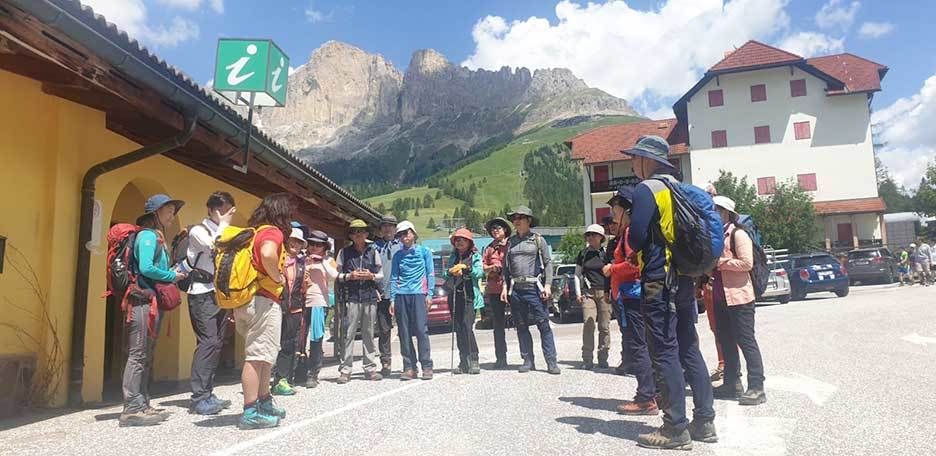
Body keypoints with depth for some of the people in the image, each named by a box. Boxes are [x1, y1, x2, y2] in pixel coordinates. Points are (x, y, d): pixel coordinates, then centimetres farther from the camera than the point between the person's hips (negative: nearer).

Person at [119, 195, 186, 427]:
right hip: (143, 301, -10)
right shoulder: (148, 235, -8)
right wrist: (172, 276, -9)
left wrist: (174, 273, 5)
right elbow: (146, 268, -20)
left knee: (146, 356, 12)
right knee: (138, 355, -8)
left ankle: (142, 405, 19)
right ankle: (132, 409, -5)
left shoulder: (157, 237, 21)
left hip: (153, 302, 10)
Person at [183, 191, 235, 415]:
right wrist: (222, 225, -6)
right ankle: (199, 398, -12)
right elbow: (215, 247, -20)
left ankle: (207, 393, 12)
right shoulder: (198, 230, -1)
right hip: (203, 293, -7)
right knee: (208, 342, -14)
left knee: (216, 343, 6)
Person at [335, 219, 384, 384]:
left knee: (369, 333, 6)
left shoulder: (373, 251, 11)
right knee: (349, 333, -5)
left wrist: (372, 276, -5)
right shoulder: (345, 252, 7)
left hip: (370, 296, 2)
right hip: (351, 297, -2)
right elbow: (337, 274, 7)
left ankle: (370, 368, 13)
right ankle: (345, 370, 0)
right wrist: (349, 276, -10)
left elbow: (381, 274, 15)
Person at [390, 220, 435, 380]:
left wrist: (429, 294, -4)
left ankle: (427, 366, -3)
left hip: (419, 293, -3)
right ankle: (409, 368, 7)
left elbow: (430, 273, 6)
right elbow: (394, 277, 13)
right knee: (404, 333, 1)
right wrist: (392, 299, 5)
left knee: (421, 330, -9)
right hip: (401, 295, 3)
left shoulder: (424, 251, 9)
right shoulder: (398, 255, 15)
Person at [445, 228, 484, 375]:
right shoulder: (453, 257, 19)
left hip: (469, 296, -4)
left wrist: (466, 267, -20)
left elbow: (479, 272, -6)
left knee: (467, 327, -15)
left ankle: (474, 361, -11)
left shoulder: (475, 256, 7)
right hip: (455, 295, 5)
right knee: (459, 329, 3)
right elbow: (446, 275, 14)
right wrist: (450, 272, -7)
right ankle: (463, 362, 8)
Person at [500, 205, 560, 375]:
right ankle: (528, 361, 15)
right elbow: (506, 266, 16)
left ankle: (552, 362, -2)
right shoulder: (510, 242, 14)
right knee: (521, 327, 7)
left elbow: (548, 263, 3)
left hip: (534, 288, -4)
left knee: (544, 325, -5)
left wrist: (547, 285, -6)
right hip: (515, 289, 4)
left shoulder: (538, 240, 4)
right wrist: (505, 286, 7)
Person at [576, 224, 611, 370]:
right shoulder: (583, 253, 12)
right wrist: (578, 292, 7)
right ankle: (587, 360, -4)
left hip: (604, 293, -1)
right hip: (588, 293, 1)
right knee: (588, 325, -8)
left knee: (604, 326, 0)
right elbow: (577, 274, 16)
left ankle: (603, 359, 10)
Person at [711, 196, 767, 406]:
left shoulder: (738, 234, -10)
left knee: (746, 341, -4)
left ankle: (756, 388, 1)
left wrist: (720, 262, -16)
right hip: (720, 296, 9)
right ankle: (732, 384, 23)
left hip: (738, 296, -9)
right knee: (726, 341, 14)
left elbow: (747, 263, -19)